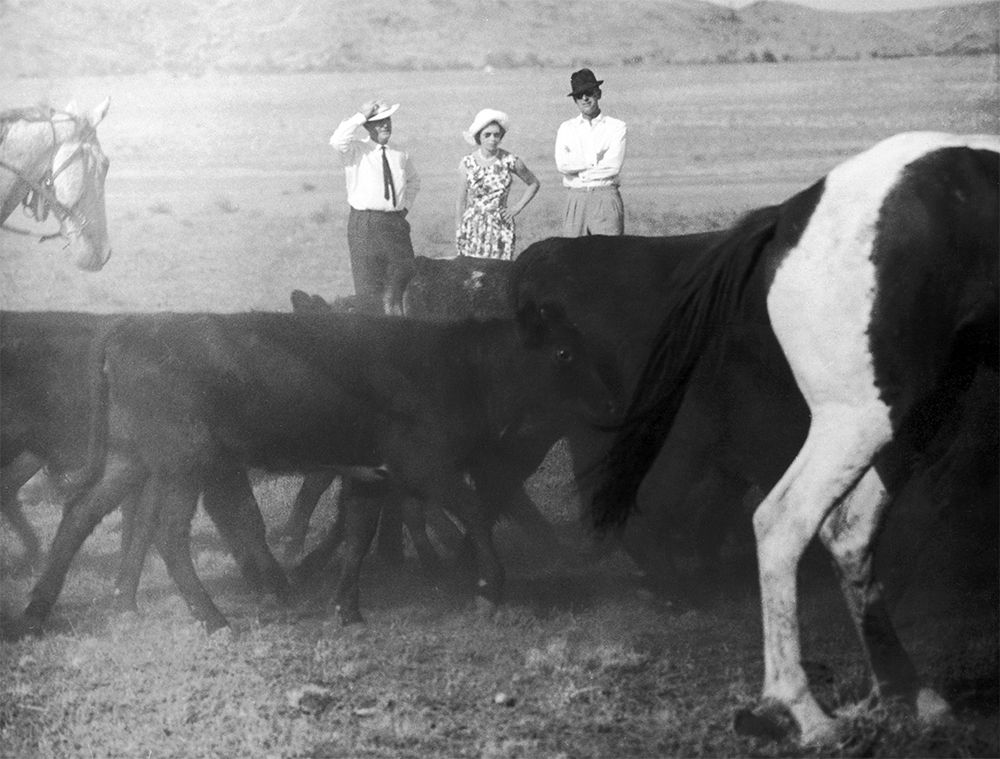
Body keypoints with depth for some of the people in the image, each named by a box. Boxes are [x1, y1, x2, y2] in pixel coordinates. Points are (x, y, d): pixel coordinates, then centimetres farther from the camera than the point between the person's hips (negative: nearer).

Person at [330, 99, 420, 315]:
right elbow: (337, 141, -24)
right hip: (364, 224, -4)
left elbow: (413, 182, 33)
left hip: (397, 223, 4)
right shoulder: (357, 151, -1)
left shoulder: (401, 156, 14)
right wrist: (360, 116, -19)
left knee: (400, 283, 6)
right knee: (368, 287, -4)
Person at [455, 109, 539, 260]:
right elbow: (461, 202, 5)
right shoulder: (468, 163, -2)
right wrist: (458, 229, 4)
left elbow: (534, 183, 12)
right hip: (473, 228, 1)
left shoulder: (510, 161, -4)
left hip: (500, 228, 0)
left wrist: (518, 207, 2)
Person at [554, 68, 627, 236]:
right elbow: (562, 164, -2)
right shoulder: (566, 128, 13)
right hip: (576, 198, 2)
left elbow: (613, 166, -7)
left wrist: (581, 172, -3)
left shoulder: (616, 127, 6)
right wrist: (597, 160, -5)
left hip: (606, 196, -2)